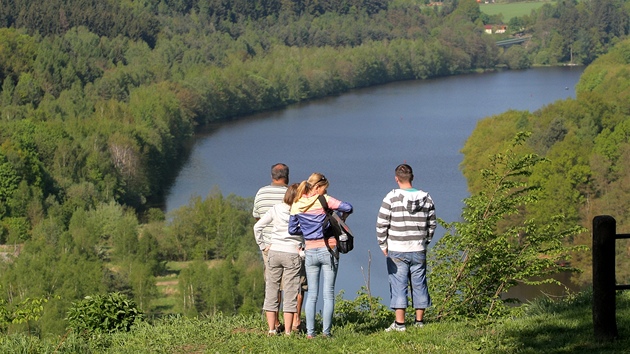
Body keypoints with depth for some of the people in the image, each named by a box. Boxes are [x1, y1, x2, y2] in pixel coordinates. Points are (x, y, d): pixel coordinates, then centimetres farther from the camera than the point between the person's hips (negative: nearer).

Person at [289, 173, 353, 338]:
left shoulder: (296, 205, 4)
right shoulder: (324, 200, -9)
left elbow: (292, 230, 7)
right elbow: (348, 208, -15)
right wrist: (342, 219, 4)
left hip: (310, 252, 3)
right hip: (328, 250, -3)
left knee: (312, 295, 9)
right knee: (328, 294, 2)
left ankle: (310, 332, 3)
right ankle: (326, 332, 0)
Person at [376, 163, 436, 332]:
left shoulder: (392, 198, -9)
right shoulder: (426, 198, 2)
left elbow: (381, 224, -8)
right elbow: (432, 224, 9)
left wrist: (383, 245, 3)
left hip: (397, 251, -3)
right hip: (419, 251, 3)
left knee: (398, 286, 0)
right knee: (419, 285, 11)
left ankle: (400, 323, -2)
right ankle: (419, 321, 16)